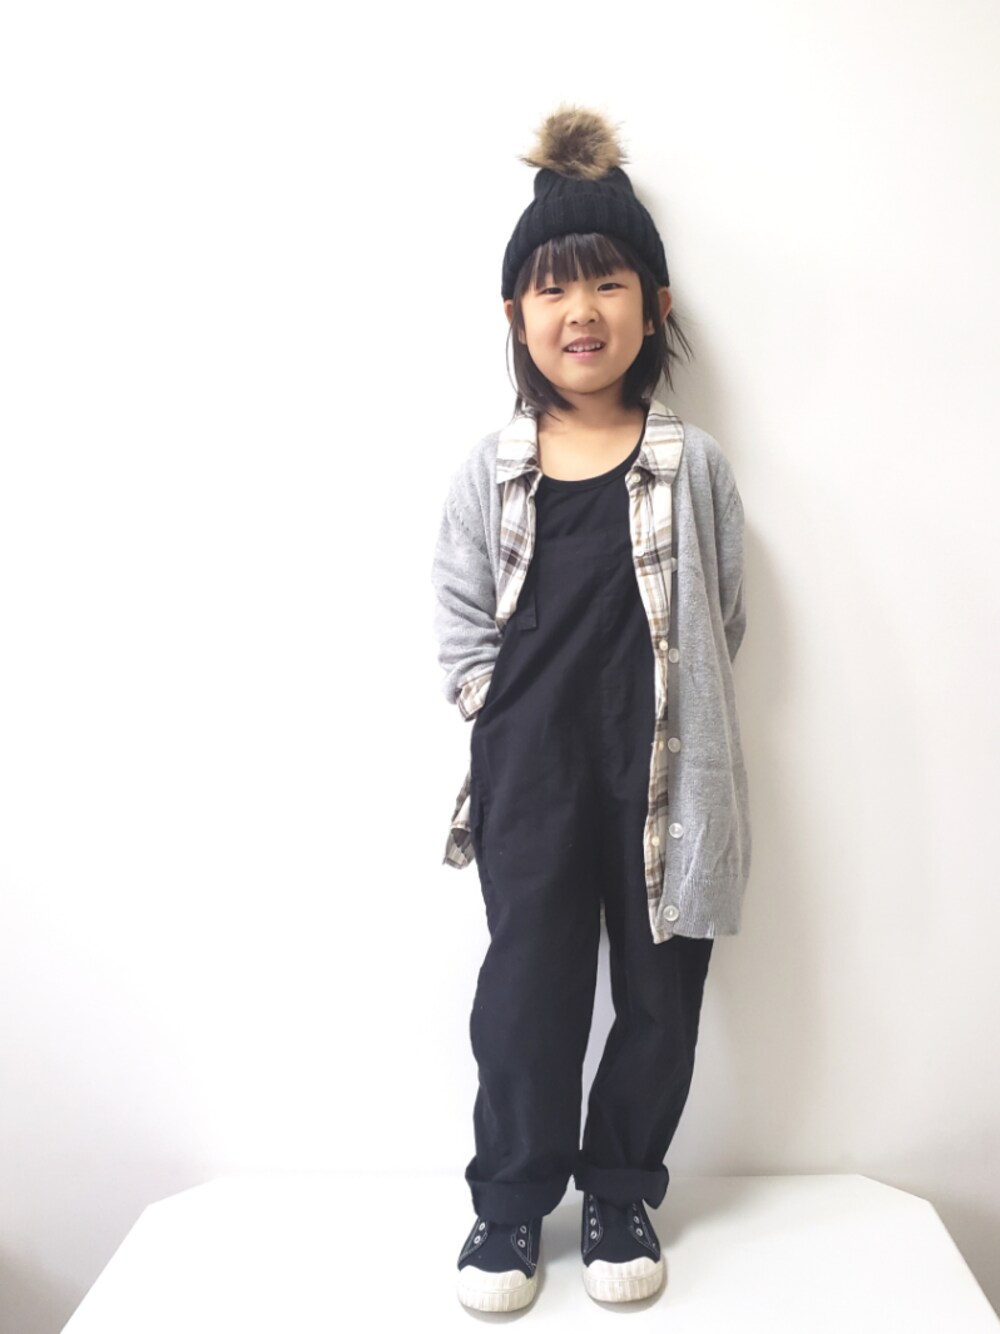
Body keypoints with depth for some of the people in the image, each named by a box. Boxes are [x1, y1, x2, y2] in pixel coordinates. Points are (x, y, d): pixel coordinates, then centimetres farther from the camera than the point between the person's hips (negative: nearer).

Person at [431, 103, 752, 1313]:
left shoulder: (692, 465, 0)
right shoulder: (487, 474, 1)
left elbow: (722, 619, 4)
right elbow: (461, 636, 4)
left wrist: (646, 708, -3)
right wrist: (532, 717, -5)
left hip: (664, 775, 1)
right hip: (532, 776, 0)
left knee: (660, 993, 10)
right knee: (528, 988, 6)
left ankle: (621, 1191, 32)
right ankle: (512, 1197, 27)